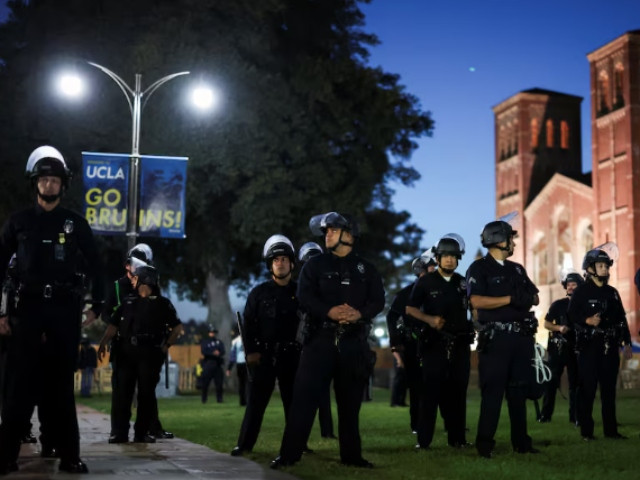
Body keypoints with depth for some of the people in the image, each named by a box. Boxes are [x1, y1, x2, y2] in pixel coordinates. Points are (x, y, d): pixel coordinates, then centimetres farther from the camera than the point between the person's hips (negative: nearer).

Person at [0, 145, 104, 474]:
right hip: (28, 308, -1)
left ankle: (68, 454, 5)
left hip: (65, 310, 1)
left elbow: (95, 266, 12)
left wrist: (96, 305, 4)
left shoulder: (75, 224, 8)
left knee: (61, 384, 3)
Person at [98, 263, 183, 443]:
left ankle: (142, 432, 7)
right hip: (127, 352, 3)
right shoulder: (128, 301, 14)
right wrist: (103, 343, -5)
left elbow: (177, 327, 9)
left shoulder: (162, 303, 5)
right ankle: (120, 432, 1)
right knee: (123, 392, -2)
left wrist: (167, 345, 0)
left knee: (146, 393, 0)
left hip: (150, 354, -3)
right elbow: (114, 325, 9)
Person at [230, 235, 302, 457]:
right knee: (256, 400, -2)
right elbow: (248, 323, 2)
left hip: (292, 354, 1)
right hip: (264, 354, -1)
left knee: (293, 401, 5)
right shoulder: (259, 292, 4)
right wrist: (250, 351, -7)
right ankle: (244, 444, 1)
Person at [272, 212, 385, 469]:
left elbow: (378, 300, 2)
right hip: (321, 339, -1)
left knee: (350, 401, 7)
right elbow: (305, 297, -5)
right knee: (305, 397, -7)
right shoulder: (315, 264, 8)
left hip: (353, 342, 1)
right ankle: (289, 453, -5)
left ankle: (351, 454, 16)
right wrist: (329, 311, -22)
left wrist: (360, 314, -18)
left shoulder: (366, 269, 11)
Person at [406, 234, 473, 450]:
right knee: (431, 391, -6)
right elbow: (410, 309, 2)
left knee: (458, 391, 5)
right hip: (434, 342, -3)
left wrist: (475, 328, 8)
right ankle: (423, 439, -4)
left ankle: (457, 438, 12)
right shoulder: (425, 282, 1)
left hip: (460, 343, 3)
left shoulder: (464, 283, 11)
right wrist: (429, 319, -13)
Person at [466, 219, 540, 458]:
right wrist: (510, 299, -17)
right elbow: (477, 301, -16)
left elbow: (535, 297, 16)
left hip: (522, 336, 7)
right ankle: (484, 443, -2)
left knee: (519, 389, 10)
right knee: (493, 390, -6)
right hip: (496, 337, -6)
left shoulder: (516, 269, 18)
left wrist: (528, 297, -7)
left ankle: (521, 441, 16)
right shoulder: (479, 268, -3)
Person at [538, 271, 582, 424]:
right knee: (552, 380, -3)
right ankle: (545, 414, 0)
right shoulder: (558, 304, 6)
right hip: (558, 347, -1)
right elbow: (546, 323, 5)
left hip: (576, 348, 1)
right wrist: (559, 328, -12)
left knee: (575, 382, 3)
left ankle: (574, 415, 9)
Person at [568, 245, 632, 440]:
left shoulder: (612, 292, 15)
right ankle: (586, 430, 0)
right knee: (588, 389, -4)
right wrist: (587, 321, -26)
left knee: (609, 388, 8)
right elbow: (572, 315, -10)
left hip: (610, 346, 5)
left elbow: (621, 319, 17)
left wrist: (627, 343, 12)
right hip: (589, 345, -5)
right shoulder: (581, 291, -2)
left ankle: (610, 429, 13)